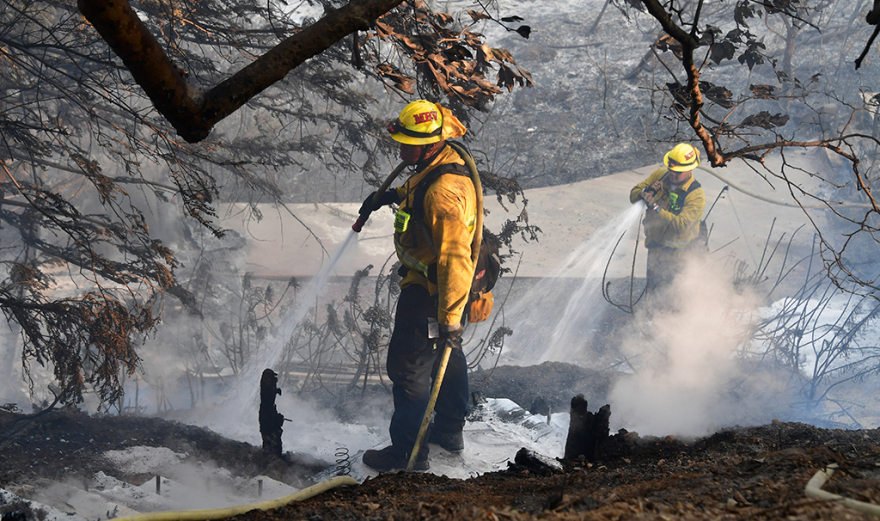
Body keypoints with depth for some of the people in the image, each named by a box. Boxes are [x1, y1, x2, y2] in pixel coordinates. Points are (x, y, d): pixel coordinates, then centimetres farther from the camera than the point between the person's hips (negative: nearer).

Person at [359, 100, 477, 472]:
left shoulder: (443, 193, -34)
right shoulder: (446, 162, -2)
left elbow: (455, 259, -37)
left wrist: (450, 318, -38)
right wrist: (394, 194, 14)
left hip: (429, 292, -11)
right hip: (440, 286, 11)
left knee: (407, 367, 2)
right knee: (448, 357, 25)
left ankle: (408, 451, 14)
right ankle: (450, 431, 44)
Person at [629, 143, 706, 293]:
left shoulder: (696, 195, -22)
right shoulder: (660, 175, -6)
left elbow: (681, 225, -32)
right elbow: (633, 195, 0)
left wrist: (655, 208, -39)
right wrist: (646, 191, -24)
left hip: (675, 251, -6)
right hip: (654, 244, 6)